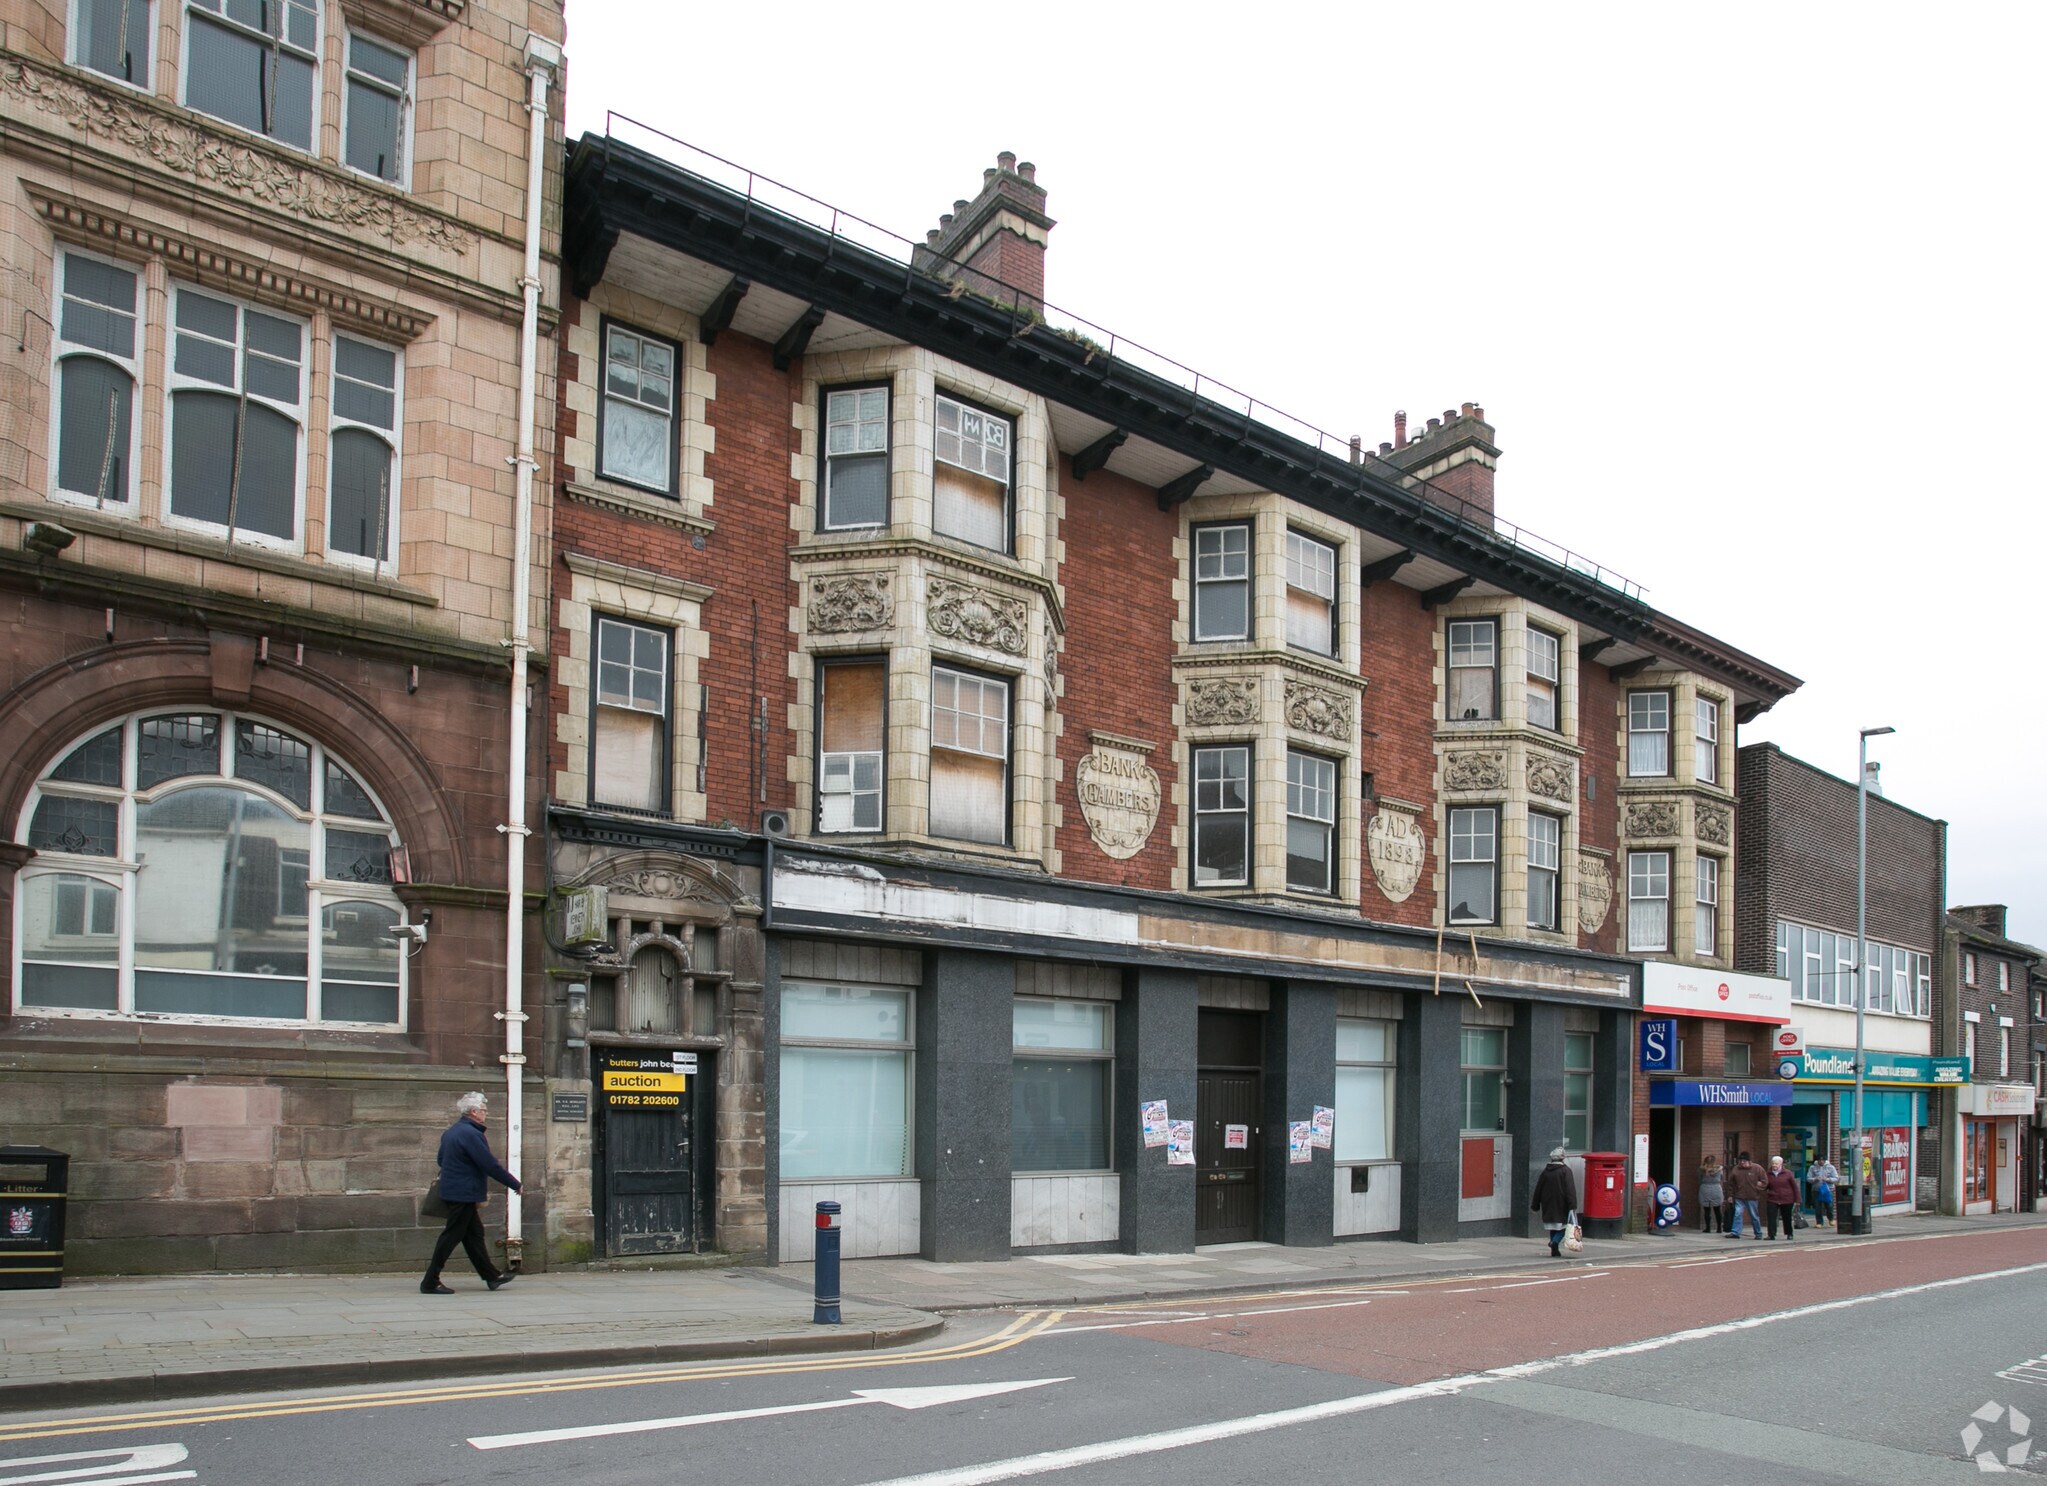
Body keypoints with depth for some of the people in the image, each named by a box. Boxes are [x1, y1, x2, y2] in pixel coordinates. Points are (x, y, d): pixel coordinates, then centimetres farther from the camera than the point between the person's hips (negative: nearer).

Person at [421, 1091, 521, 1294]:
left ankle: (492, 1276, 19)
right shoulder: (471, 1134, -18)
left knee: (474, 1235, 13)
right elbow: (490, 1165, -19)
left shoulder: (450, 1132, 13)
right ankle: (430, 1282, -1)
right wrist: (515, 1184, -10)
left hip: (452, 1191, 10)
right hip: (464, 1194, -10)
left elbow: (442, 1160, 22)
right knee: (451, 1237, -5)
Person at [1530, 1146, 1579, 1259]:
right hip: (1561, 1207, -5)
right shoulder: (1566, 1171, -7)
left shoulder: (1545, 1171, 8)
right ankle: (1555, 1242, -23)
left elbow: (1538, 1189, 12)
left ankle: (1555, 1250, 11)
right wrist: (1573, 1206, -18)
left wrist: (1535, 1206, 20)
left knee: (1553, 1228, 13)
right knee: (1563, 1227, 1)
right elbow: (1570, 1190, -15)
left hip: (1548, 1207, 5)